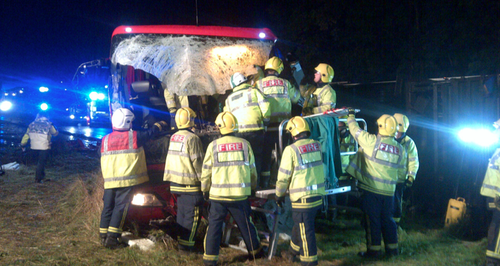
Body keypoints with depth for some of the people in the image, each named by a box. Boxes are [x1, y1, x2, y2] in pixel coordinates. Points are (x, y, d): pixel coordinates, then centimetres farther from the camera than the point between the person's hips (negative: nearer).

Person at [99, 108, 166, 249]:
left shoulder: (105, 139, 7)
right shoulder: (134, 136, -5)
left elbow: (102, 157, 17)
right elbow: (150, 133, 11)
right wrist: (160, 125, 30)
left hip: (109, 181, 5)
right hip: (127, 180, -4)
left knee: (108, 207, 12)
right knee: (120, 208, -2)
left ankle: (103, 236, 16)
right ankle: (111, 237, -6)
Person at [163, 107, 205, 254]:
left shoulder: (173, 137, 9)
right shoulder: (192, 138, -16)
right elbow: (197, 162, -15)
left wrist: (169, 177, 23)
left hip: (176, 182, 8)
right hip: (190, 184, -8)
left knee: (182, 212, 17)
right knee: (192, 214, -1)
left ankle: (181, 240, 25)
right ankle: (186, 244, 0)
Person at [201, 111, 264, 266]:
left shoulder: (213, 146, -5)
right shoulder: (244, 144, -1)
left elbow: (206, 171, 1)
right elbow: (252, 170, 7)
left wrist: (205, 189, 15)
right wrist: (253, 187, 23)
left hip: (218, 195, -1)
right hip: (240, 195, 1)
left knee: (214, 225, 8)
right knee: (245, 224, 16)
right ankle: (255, 251, 29)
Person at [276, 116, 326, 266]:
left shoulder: (291, 150, -14)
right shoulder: (317, 146, 4)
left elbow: (284, 176, -8)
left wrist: (279, 195, 4)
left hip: (302, 198, -7)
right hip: (318, 195, 7)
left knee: (305, 231, 4)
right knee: (299, 225, 25)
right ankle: (293, 251, 42)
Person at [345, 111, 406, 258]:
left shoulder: (372, 141, -13)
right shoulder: (399, 149, 2)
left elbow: (355, 130, 0)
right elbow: (401, 170, 10)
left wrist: (351, 116, 16)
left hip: (371, 190, -4)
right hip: (388, 191, 4)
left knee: (372, 220, 5)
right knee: (387, 219, 16)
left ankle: (374, 249, 11)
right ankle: (392, 248, 23)